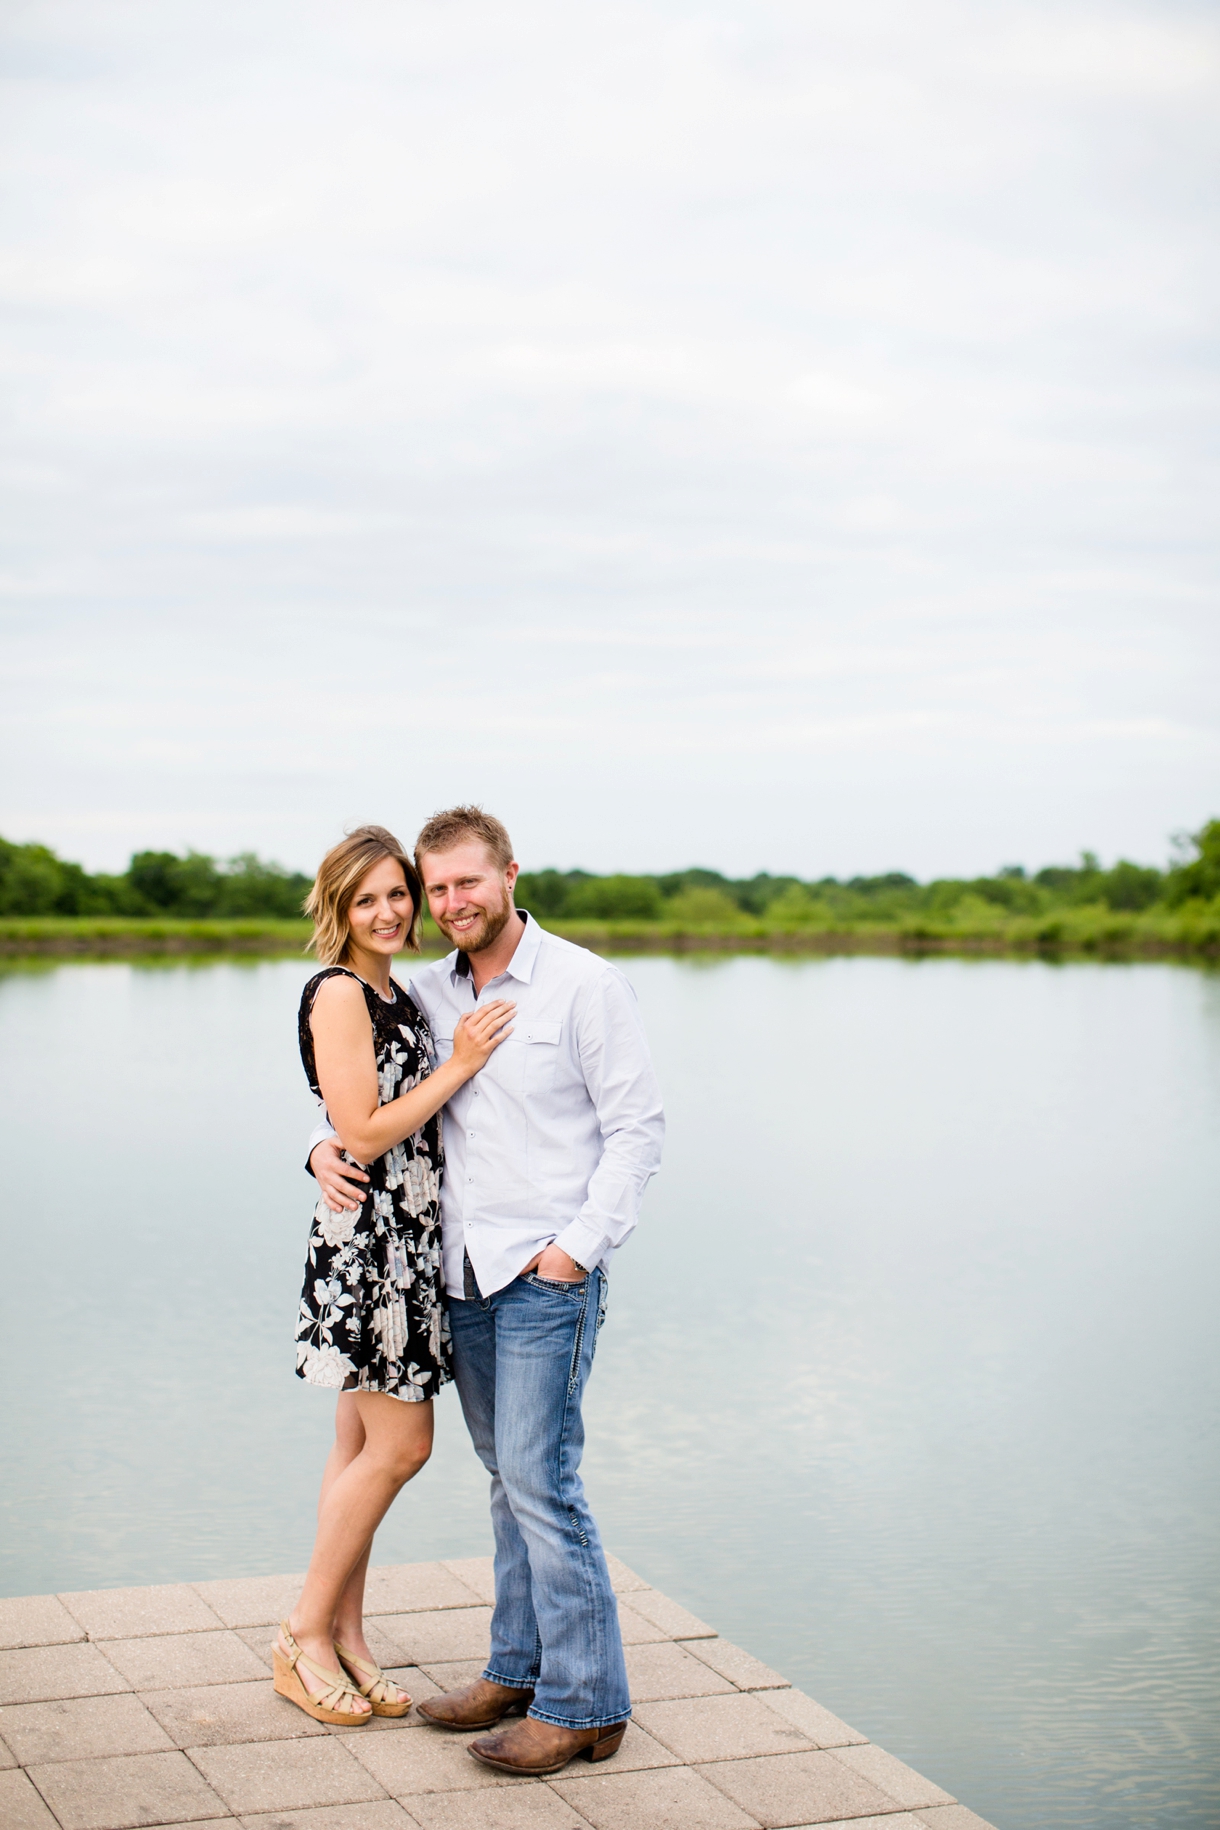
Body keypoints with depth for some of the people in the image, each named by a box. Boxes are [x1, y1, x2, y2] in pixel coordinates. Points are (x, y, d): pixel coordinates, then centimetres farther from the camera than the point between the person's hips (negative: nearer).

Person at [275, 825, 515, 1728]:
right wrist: (460, 1065, -16)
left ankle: (345, 1637, 20)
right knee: (400, 1444, -6)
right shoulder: (338, 993, -12)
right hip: (366, 1231, -9)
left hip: (408, 1238, 9)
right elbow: (364, 1135, -17)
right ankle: (305, 1635, 7)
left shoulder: (399, 996, 16)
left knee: (364, 1444, 12)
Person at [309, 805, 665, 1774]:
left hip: (549, 1271, -6)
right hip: (463, 1271, 6)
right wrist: (326, 1145, 2)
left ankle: (584, 1703, 1)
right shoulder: (426, 994, 9)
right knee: (508, 1474, 13)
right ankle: (519, 1668, 22)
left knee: (539, 1476, -9)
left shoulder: (585, 984, -7)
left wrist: (580, 1244, -14)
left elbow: (638, 1126, -7)